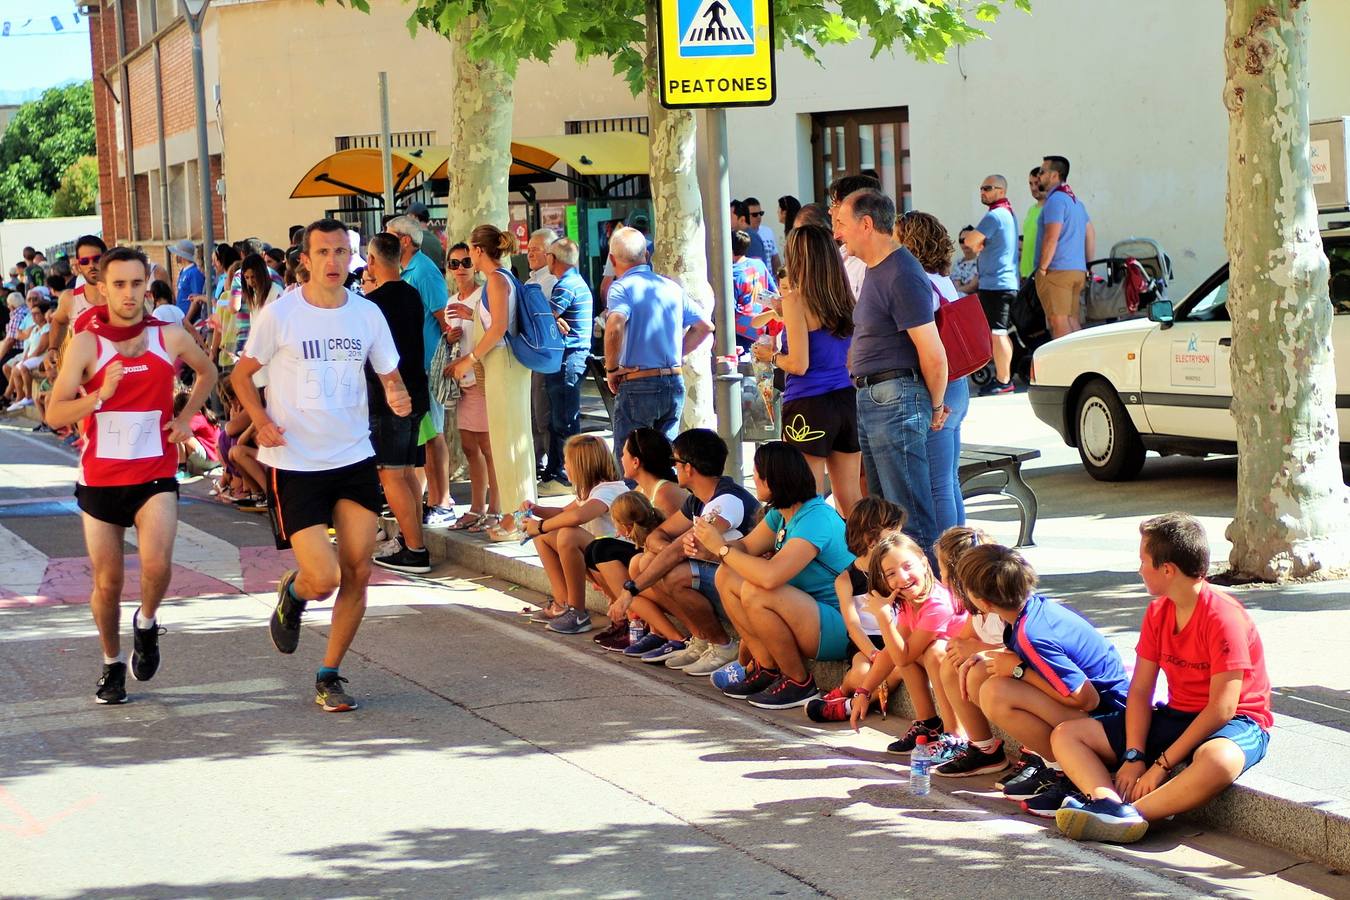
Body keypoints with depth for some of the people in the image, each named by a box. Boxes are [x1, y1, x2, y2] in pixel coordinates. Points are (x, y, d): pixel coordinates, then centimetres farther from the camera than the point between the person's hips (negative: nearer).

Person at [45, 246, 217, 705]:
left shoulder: (170, 337, -2)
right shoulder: (85, 344, -8)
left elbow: (207, 373, 20)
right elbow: (54, 414, -13)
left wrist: (186, 417, 7)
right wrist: (100, 395, -27)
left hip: (155, 474, 0)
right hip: (99, 477, 0)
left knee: (156, 565, -21)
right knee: (107, 582, 8)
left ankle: (147, 624, 12)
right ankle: (112, 664, 31)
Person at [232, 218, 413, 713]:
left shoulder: (367, 314, 2)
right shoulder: (279, 314, -8)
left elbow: (390, 375, 11)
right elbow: (241, 374, 3)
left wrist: (398, 398, -12)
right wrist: (260, 419, -14)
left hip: (354, 459, 4)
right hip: (295, 464, -4)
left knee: (357, 574, 2)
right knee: (324, 578, -11)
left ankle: (330, 676, 18)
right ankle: (291, 594, 26)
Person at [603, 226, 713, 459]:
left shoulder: (622, 287, -8)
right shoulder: (672, 287, 11)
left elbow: (615, 326, -26)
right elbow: (705, 326, 15)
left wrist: (611, 369, -13)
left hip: (637, 385, -6)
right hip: (675, 383, 6)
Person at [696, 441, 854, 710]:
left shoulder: (816, 518, -24)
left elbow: (770, 576, -35)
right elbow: (745, 548, 11)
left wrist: (722, 549, -22)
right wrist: (708, 545, -10)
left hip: (840, 627, -10)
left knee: (754, 594, -30)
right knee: (726, 576, 2)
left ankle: (798, 683, -12)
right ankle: (766, 668, 5)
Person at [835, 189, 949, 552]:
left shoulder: (901, 276, -18)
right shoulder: (875, 269, 16)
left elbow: (934, 355, -20)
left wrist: (936, 406, -8)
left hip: (895, 399, -11)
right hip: (870, 398, 11)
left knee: (909, 511, -8)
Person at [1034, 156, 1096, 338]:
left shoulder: (1056, 200, -10)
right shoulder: (1076, 201, 21)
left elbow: (1051, 237, -18)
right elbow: (1091, 233, 24)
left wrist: (1042, 268, -13)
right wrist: (1087, 266, 24)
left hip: (1057, 270, -9)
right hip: (1077, 271, 9)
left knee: (1058, 323, -11)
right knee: (1073, 322, 8)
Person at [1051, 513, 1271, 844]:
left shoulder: (1224, 617, -19)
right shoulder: (1157, 613, 4)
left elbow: (1222, 708, -23)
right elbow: (1140, 691, 1)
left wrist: (1162, 764, -24)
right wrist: (1134, 757, -14)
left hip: (1237, 722, -8)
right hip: (1176, 717, 8)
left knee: (1218, 761, -45)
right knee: (1065, 735, -5)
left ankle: (1133, 813, -44)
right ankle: (1110, 802, -34)